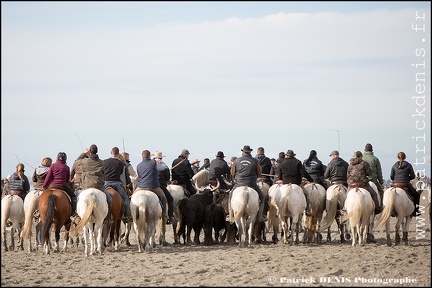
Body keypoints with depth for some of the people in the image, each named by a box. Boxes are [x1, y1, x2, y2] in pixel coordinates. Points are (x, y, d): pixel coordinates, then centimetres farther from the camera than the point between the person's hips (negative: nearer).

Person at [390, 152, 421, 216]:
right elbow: (413, 176, 0)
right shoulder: (408, 165, -1)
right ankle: (415, 211, 6)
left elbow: (391, 176, 4)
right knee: (416, 195, 16)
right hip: (406, 185, -2)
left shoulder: (394, 166, 5)